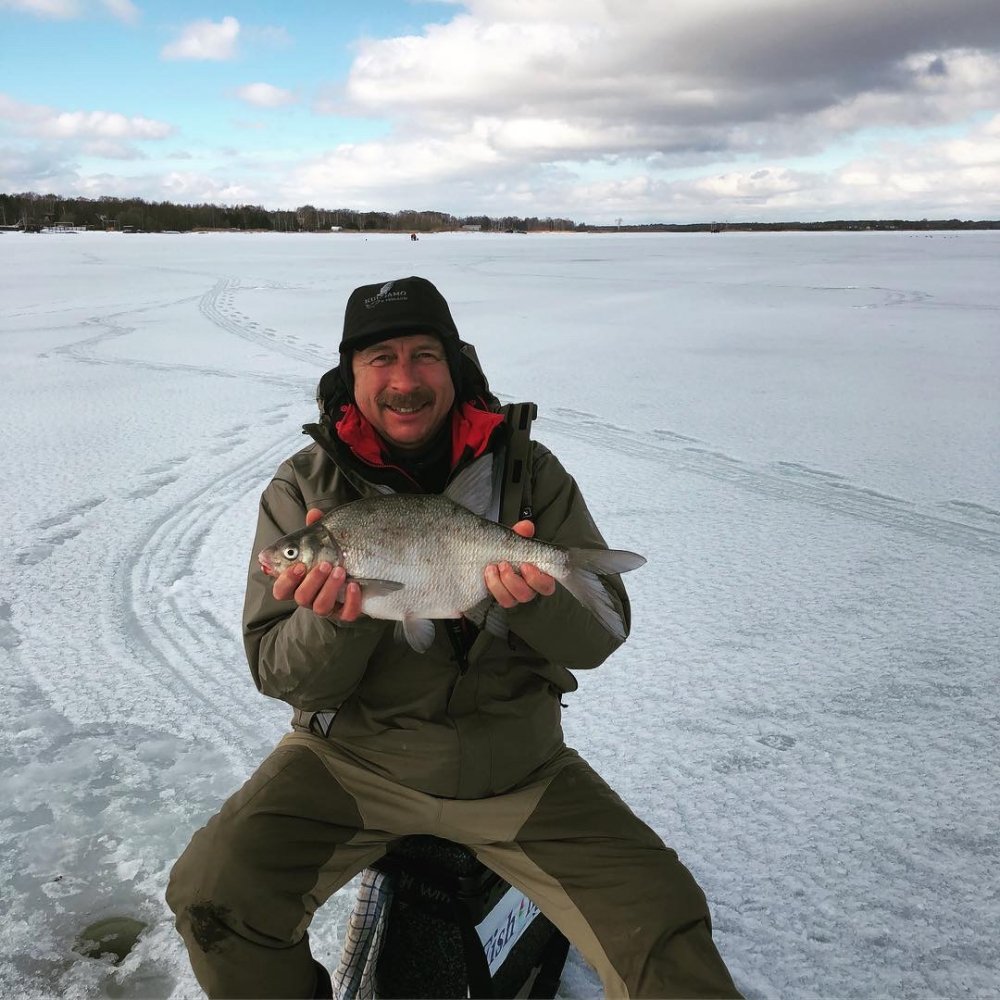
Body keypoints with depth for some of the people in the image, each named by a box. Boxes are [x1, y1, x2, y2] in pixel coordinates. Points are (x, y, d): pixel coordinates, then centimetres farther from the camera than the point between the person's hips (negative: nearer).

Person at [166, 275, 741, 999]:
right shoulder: (303, 491, -5)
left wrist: (536, 599, -28)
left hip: (517, 763, 0)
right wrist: (340, 618, -28)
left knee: (665, 928, -14)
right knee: (212, 896, -18)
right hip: (354, 756, 1)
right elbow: (280, 676, -6)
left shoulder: (528, 469, -4)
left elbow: (601, 634, -6)